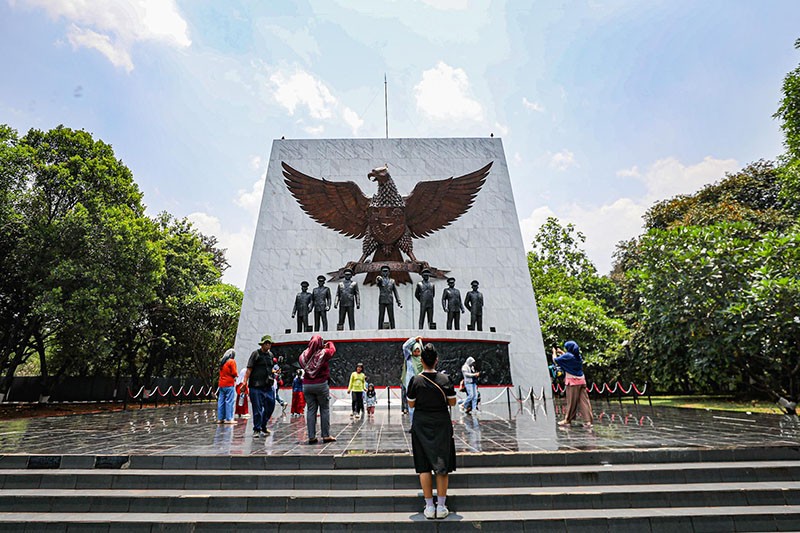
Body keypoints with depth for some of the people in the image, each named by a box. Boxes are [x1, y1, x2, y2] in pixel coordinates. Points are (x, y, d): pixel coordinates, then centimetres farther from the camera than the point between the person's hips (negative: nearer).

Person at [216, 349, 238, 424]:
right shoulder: (232, 361, -9)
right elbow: (234, 373, -14)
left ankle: (220, 418, 14)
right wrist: (237, 375, 8)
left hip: (221, 384, 7)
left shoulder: (222, 362, 14)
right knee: (229, 401, -5)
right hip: (229, 384, -7)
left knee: (221, 401, 10)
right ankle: (228, 419, -6)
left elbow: (221, 372, 18)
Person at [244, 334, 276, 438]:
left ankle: (263, 426, 27)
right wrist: (245, 382, -14)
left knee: (270, 406, 9)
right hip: (256, 386, -6)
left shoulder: (270, 355, 15)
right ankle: (257, 430, 12)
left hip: (268, 386, 6)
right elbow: (249, 369, -8)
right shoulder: (256, 354, -4)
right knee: (257, 409, -1)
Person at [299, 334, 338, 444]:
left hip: (307, 385, 3)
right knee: (325, 409, 7)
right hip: (321, 385, -3)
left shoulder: (304, 355, -1)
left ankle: (311, 437, 8)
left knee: (310, 410, 8)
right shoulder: (323, 353, -10)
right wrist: (329, 343, 32)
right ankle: (326, 436, 10)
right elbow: (332, 349, 10)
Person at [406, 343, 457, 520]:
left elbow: (411, 404, -2)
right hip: (442, 424, 1)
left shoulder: (415, 380, -10)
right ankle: (441, 506, 12)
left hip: (421, 425, 0)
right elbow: (452, 402, -1)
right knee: (442, 465, 9)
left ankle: (429, 507, 11)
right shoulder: (444, 379, -9)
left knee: (424, 466, 8)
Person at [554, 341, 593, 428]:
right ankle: (588, 421, 0)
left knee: (571, 402, 1)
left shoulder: (568, 356, -12)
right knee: (584, 401, 4)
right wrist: (561, 352, 35)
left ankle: (567, 420, 12)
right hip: (581, 380, 7)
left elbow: (555, 360, -3)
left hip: (573, 381, -6)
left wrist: (554, 352, 14)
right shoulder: (578, 356, 10)